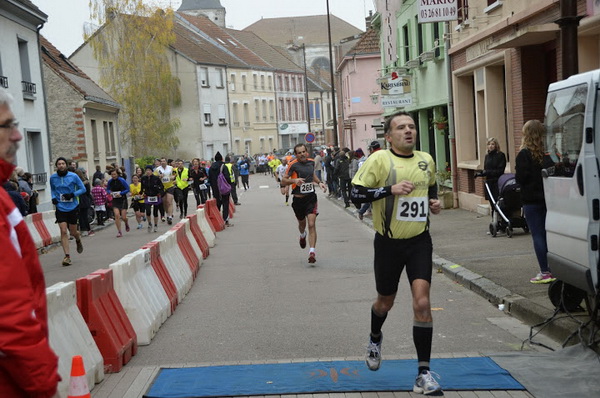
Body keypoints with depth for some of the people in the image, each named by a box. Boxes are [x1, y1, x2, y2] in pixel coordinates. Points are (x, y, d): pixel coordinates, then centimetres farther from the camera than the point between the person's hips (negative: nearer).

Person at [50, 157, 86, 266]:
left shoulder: (73, 176, -6)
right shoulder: (53, 178, 2)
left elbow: (83, 189, 0)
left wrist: (73, 194, -16)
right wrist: (53, 197, -1)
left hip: (73, 207, -1)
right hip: (60, 208, 1)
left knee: (73, 232, 7)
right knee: (63, 231, -10)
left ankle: (78, 240, 44)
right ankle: (67, 256, -7)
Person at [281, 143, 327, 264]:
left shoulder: (311, 162, 4)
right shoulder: (293, 165, -10)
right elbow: (283, 180, -9)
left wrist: (319, 182, 11)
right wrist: (294, 180, -27)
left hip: (311, 198, 1)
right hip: (298, 199, -1)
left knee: (311, 224, -14)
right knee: (302, 223, 20)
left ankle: (312, 252, -17)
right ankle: (302, 235, 57)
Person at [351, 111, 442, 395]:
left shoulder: (426, 160, 6)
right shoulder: (379, 159, -10)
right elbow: (356, 194, -16)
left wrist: (434, 201, 5)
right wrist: (391, 189, -25)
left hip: (419, 241, 2)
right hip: (389, 243, -2)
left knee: (422, 302, -12)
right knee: (385, 302, 16)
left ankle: (423, 374, -3)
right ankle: (375, 339, 51)